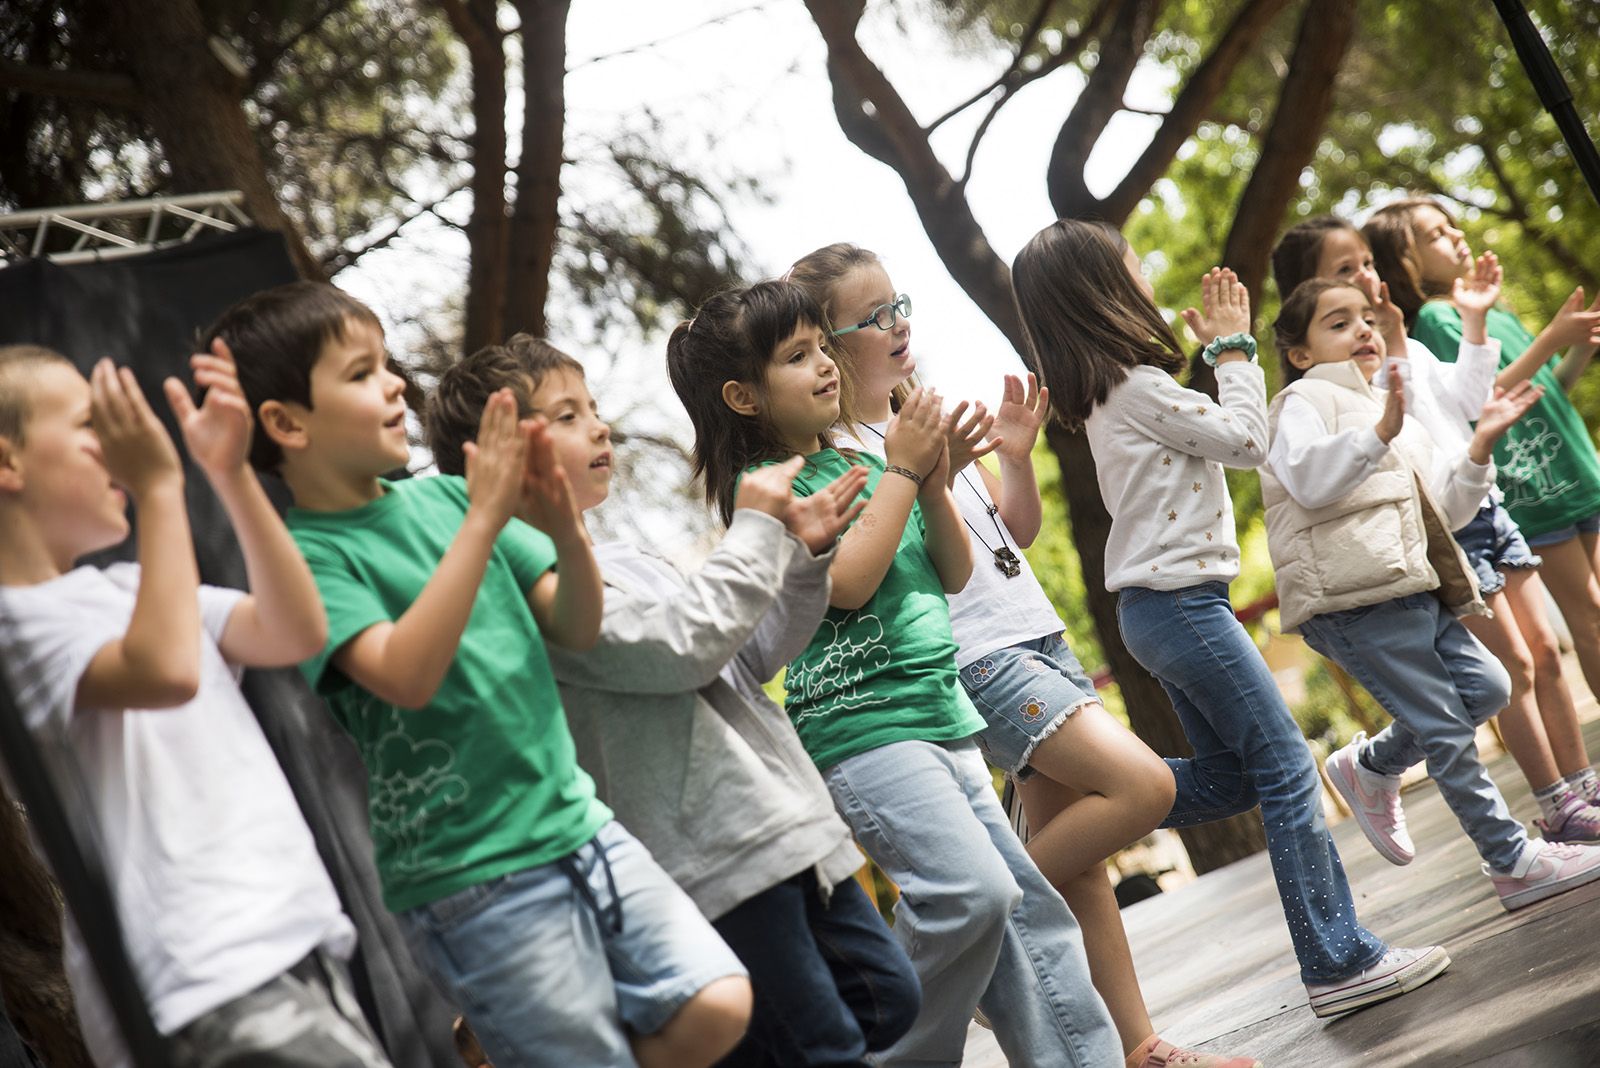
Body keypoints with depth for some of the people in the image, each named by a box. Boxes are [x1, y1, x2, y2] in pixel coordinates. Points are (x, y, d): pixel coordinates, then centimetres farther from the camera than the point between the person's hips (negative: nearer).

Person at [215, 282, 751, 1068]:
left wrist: (564, 525, -11)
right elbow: (406, 674, -26)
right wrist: (484, 519, -25)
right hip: (472, 884, -6)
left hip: (577, 823, 6)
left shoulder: (442, 498, 7)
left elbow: (577, 628, 8)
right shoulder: (308, 556, -9)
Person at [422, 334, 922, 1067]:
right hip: (726, 855, -9)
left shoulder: (623, 562, 19)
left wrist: (802, 556, 10)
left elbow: (747, 657, 23)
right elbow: (686, 645, -20)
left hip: (791, 822, 9)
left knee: (887, 1001, 17)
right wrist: (756, 530, -8)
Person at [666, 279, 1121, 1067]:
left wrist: (935, 484, 0)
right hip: (860, 727, -8)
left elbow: (953, 575, 17)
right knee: (970, 889, -22)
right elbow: (848, 581, -18)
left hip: (941, 717, 8)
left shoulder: (858, 461, 15)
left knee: (1021, 904, 7)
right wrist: (901, 472, -10)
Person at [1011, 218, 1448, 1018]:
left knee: (1227, 778, 15)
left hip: (1159, 607, 10)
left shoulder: (1106, 395, 13)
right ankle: (1338, 964, -2)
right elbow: (1246, 441, -11)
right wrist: (1233, 346, -1)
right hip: (1180, 600, -10)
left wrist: (1219, 348, 16)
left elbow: (1211, 436, 19)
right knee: (1285, 768, -6)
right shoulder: (1135, 387, -15)